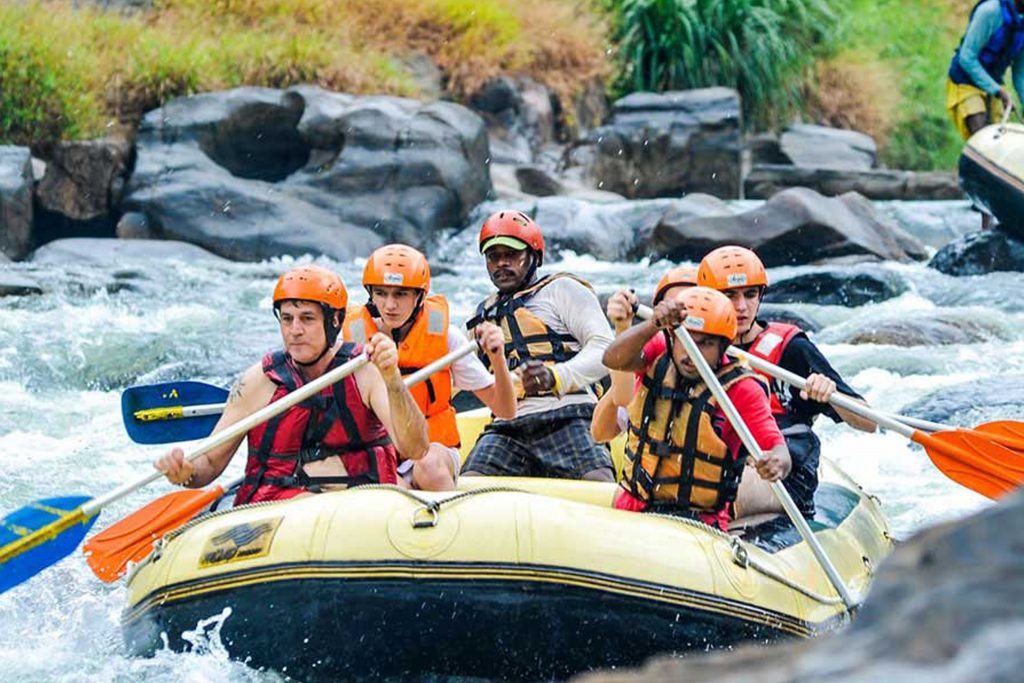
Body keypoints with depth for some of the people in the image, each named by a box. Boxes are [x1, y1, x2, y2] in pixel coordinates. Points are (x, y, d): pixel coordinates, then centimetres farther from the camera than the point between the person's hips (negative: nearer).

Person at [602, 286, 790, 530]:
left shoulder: (740, 389, -7)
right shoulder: (658, 356, 2)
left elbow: (777, 449, -14)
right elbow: (613, 360, -18)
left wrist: (776, 463, -39)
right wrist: (653, 325, -36)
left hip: (700, 522, -4)